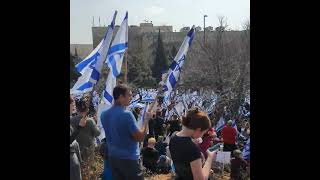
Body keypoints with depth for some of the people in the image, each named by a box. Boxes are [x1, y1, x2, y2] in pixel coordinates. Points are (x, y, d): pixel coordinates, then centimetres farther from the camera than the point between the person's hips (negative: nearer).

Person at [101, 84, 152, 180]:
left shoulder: (104, 114, 4)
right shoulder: (126, 114, -20)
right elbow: (140, 137, -18)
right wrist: (146, 119, -7)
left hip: (113, 157, 7)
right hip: (128, 158, -7)